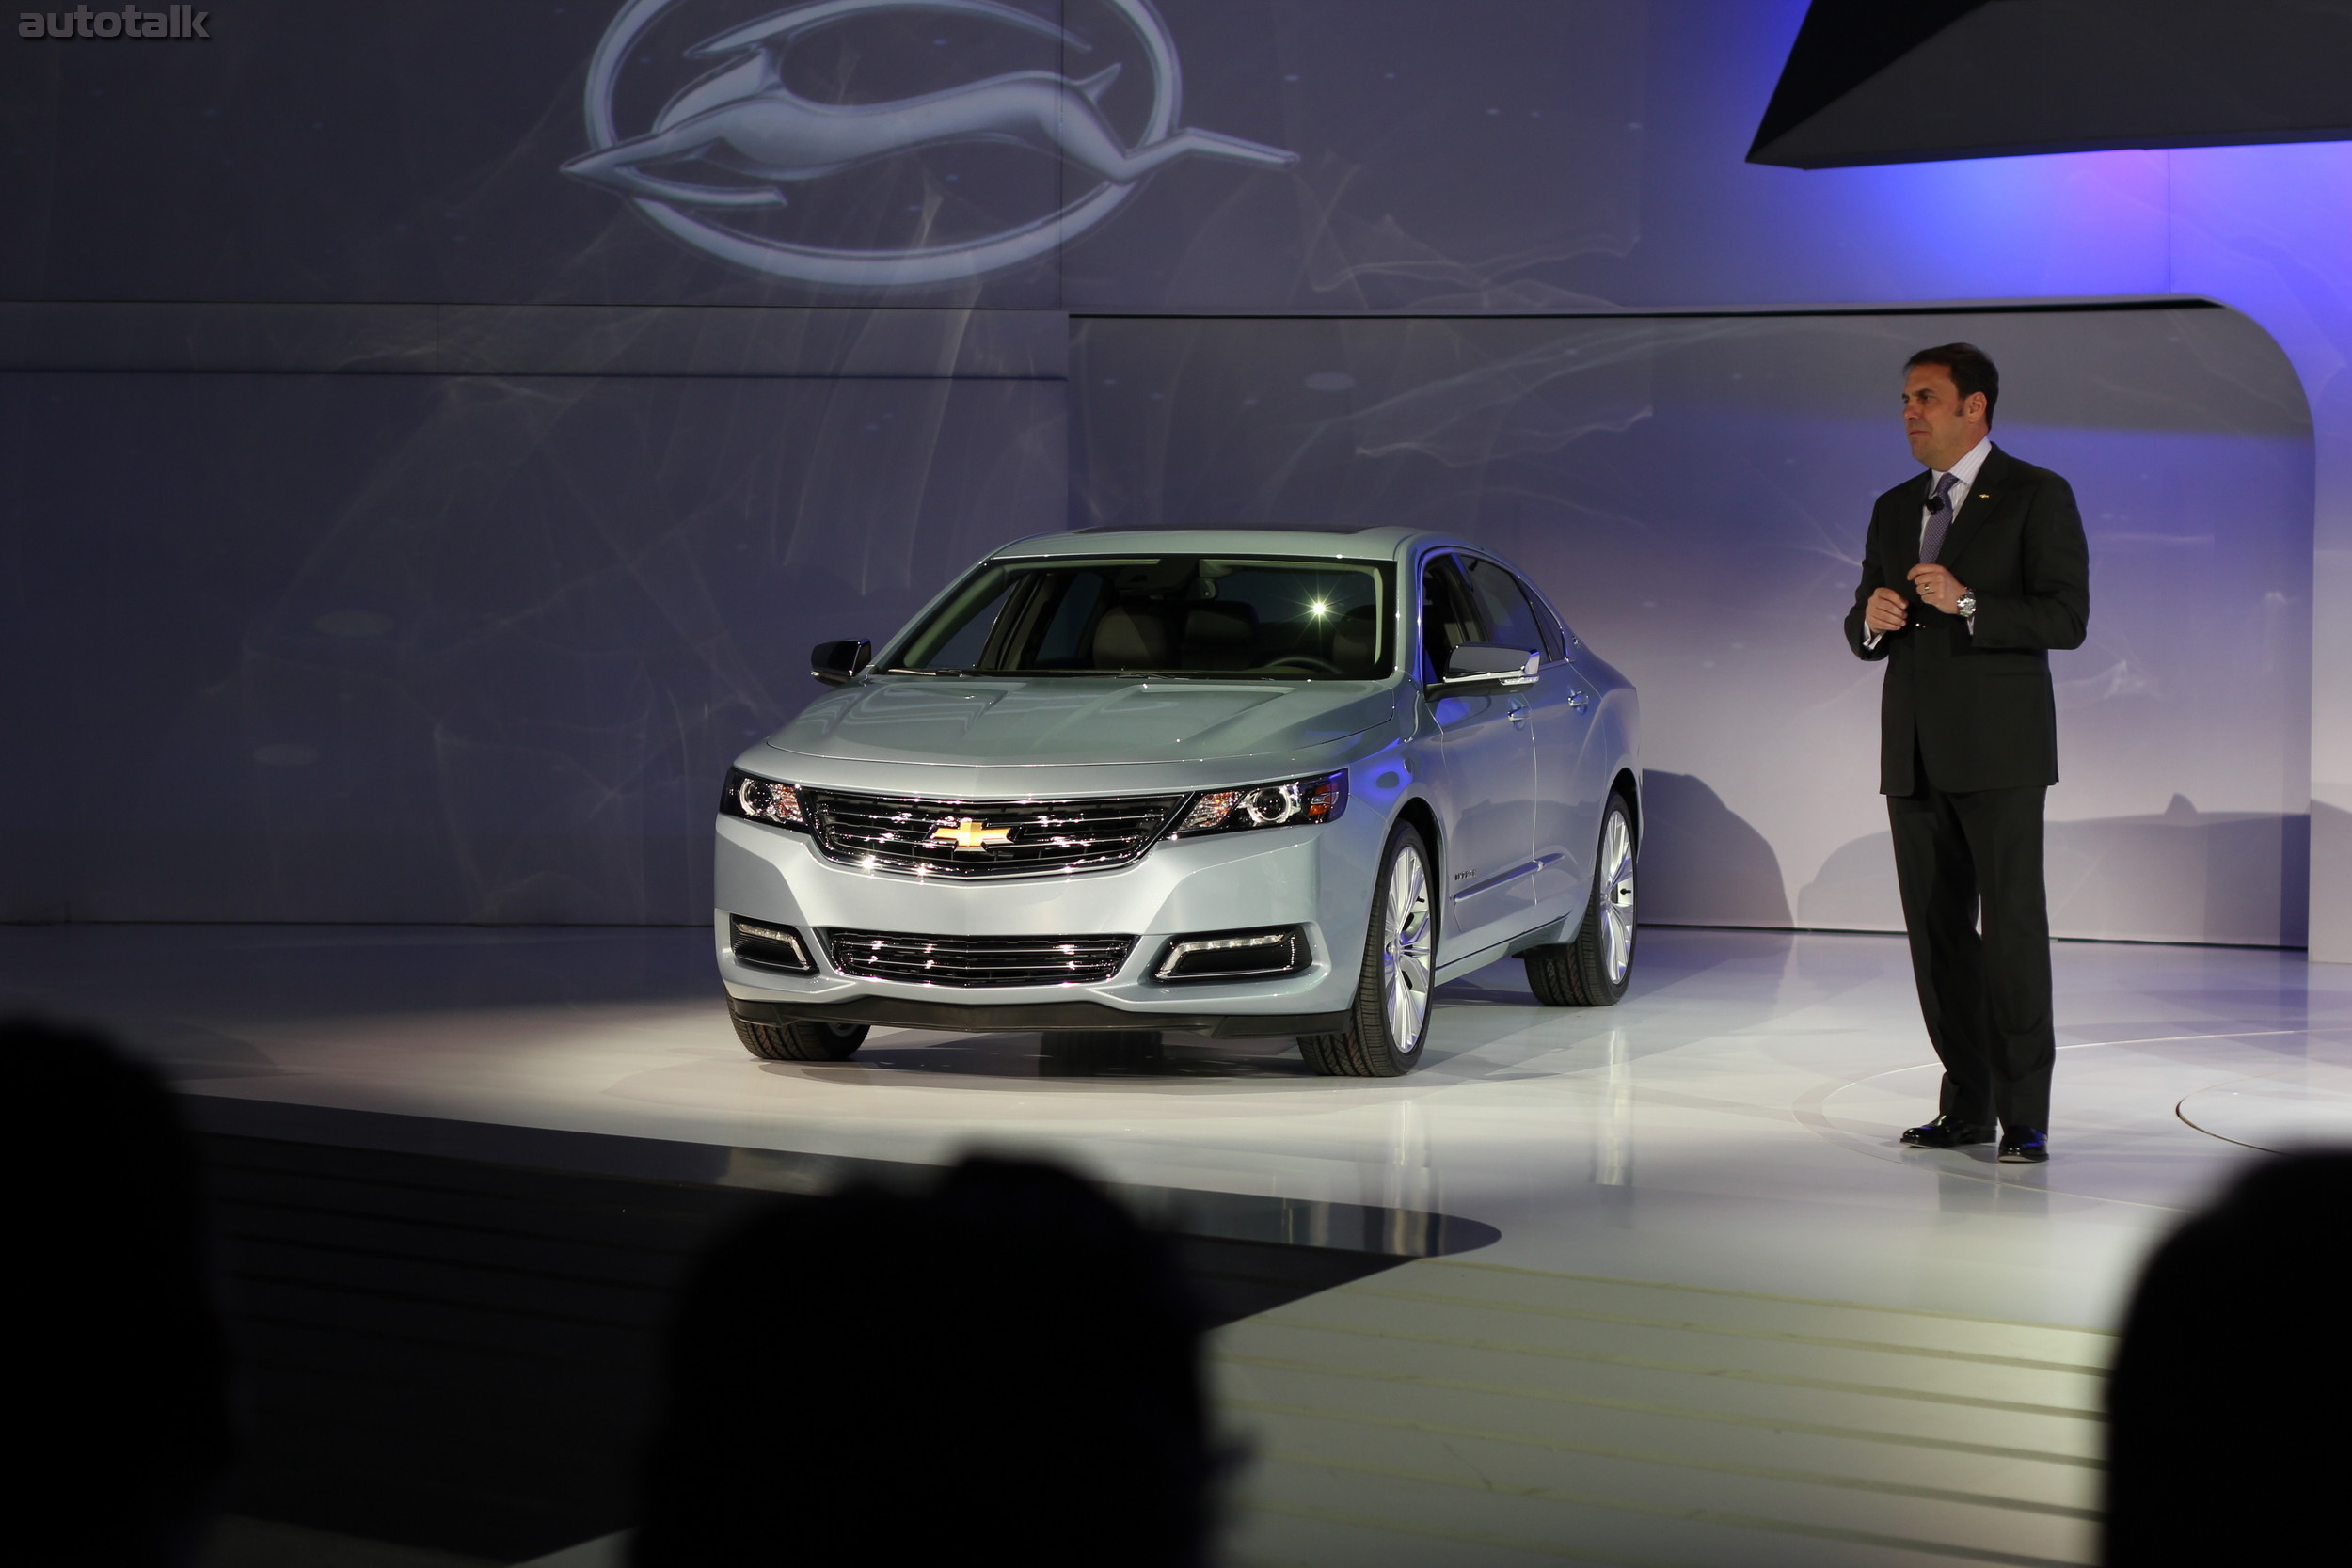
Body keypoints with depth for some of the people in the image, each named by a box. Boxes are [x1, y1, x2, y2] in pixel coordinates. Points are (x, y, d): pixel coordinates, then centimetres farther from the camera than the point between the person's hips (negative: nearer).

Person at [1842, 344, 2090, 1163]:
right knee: (1937, 932, 6)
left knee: (2012, 927, -9)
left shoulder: (2037, 496, -1)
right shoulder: (1894, 508, 18)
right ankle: (1967, 1104, 13)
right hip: (1914, 755, 6)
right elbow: (1863, 634, 20)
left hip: (1997, 751, -6)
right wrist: (1871, 619, -4)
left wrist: (1968, 603, -21)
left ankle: (2025, 1116, -6)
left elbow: (2067, 618, -9)